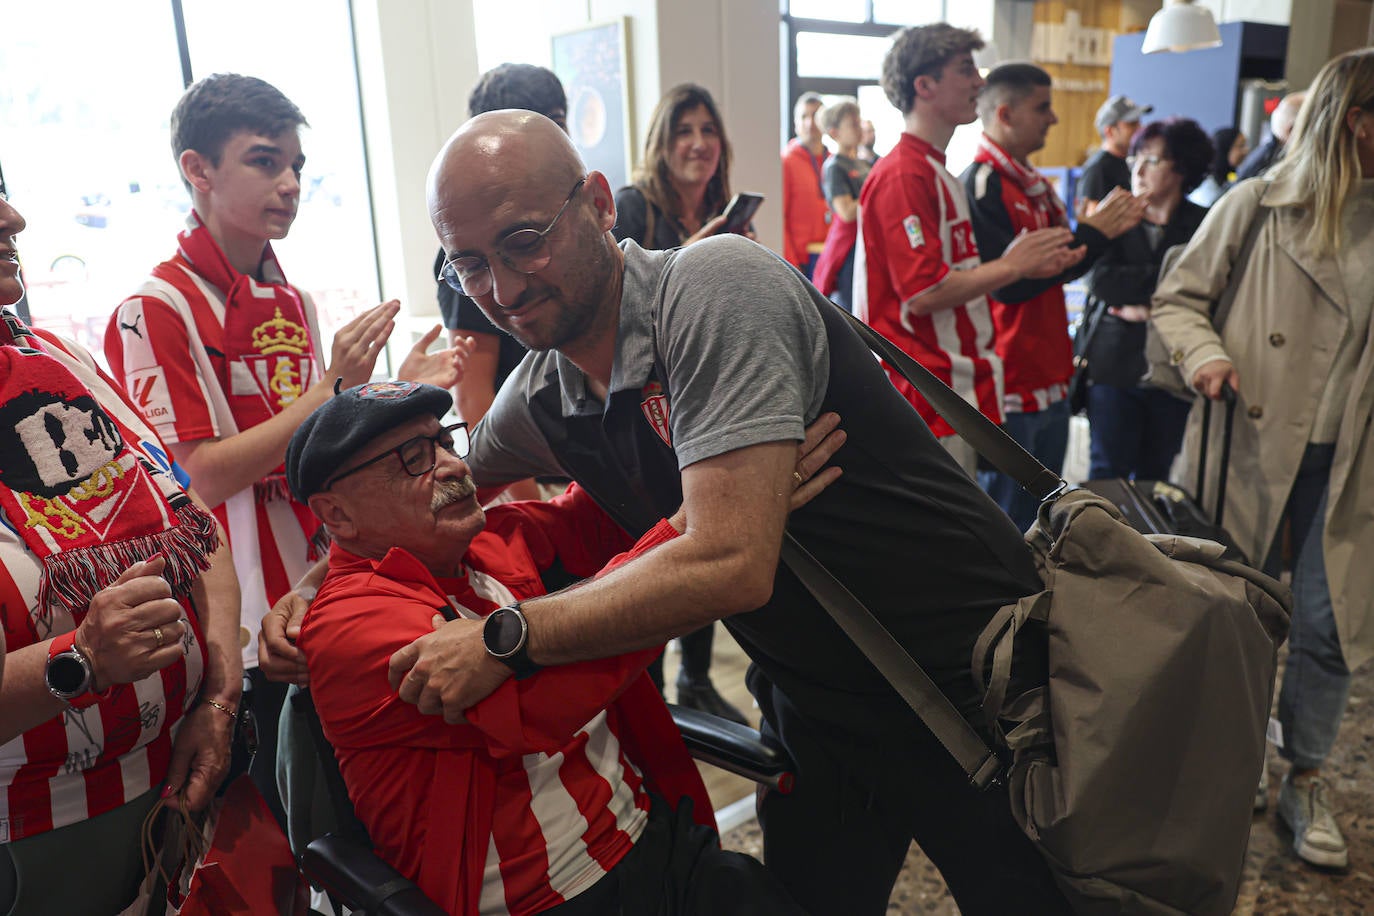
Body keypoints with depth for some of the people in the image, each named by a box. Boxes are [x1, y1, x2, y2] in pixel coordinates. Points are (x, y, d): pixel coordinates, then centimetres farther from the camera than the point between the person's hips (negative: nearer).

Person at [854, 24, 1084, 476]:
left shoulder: (937, 173, 18)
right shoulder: (903, 175, -15)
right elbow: (924, 293, -22)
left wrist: (1025, 264, 9)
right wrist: (1010, 266, -11)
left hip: (957, 385, 10)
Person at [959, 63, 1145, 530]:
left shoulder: (1034, 184, 15)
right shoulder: (981, 185, -14)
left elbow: (1062, 263, 20)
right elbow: (1010, 283, -22)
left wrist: (1108, 227, 2)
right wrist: (1093, 232, -14)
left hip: (1048, 381, 9)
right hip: (1008, 386, -9)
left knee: (1039, 520, 18)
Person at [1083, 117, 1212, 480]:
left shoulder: (1203, 225, 1)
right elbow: (1100, 280, -13)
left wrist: (1145, 307, -12)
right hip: (1114, 365, 0)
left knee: (1155, 477, 10)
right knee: (1108, 474, 2)